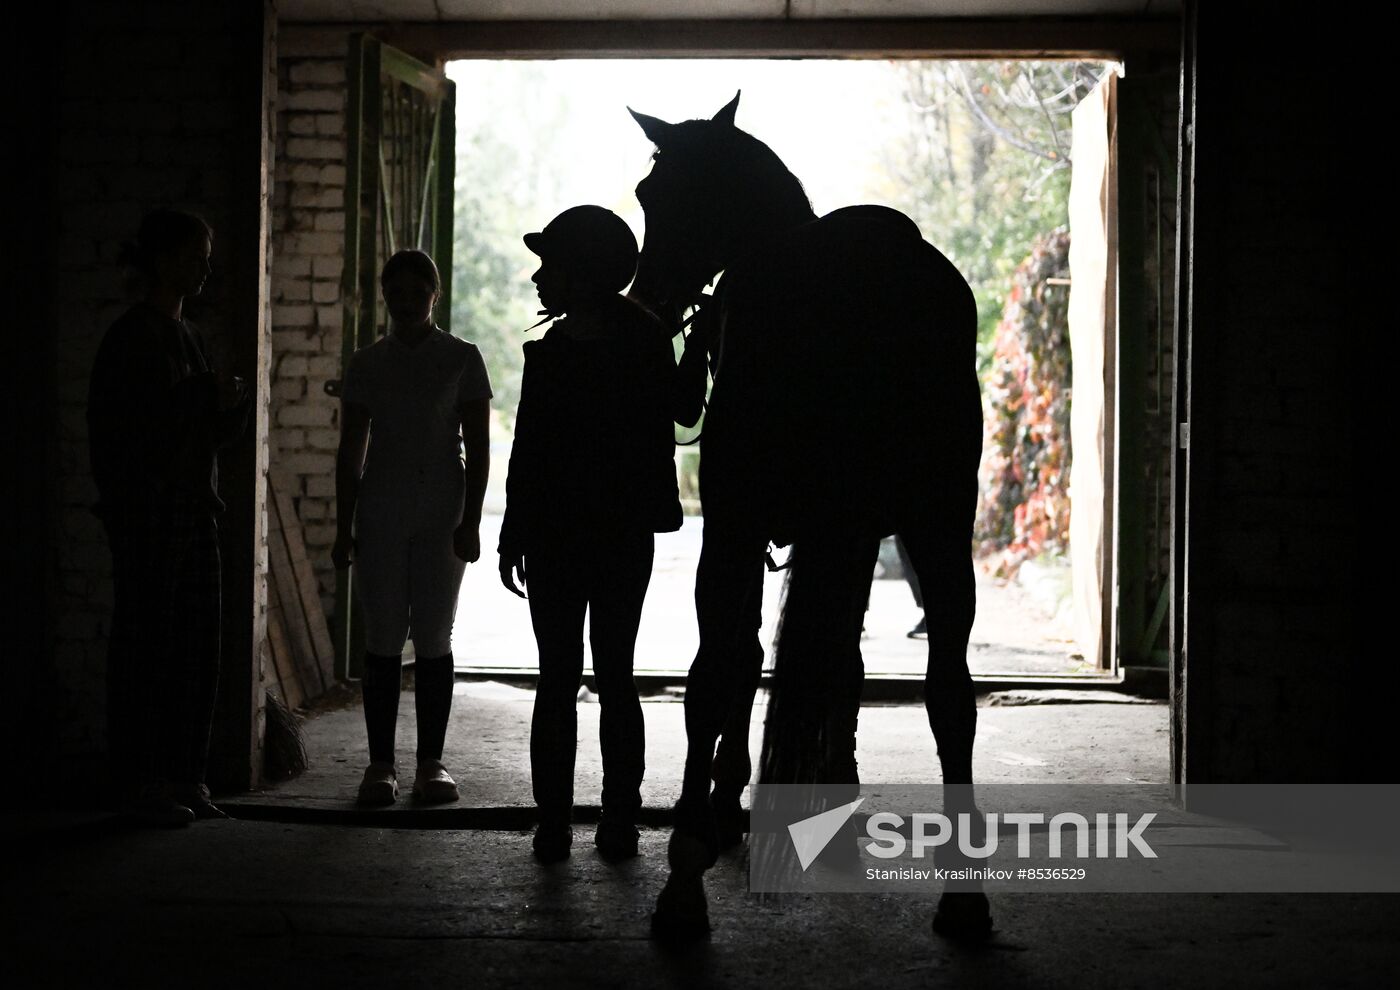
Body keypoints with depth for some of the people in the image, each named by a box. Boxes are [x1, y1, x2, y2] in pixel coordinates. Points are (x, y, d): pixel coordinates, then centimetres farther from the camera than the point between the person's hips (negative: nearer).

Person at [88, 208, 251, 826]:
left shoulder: (187, 336, 18)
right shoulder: (132, 337, -8)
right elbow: (131, 426, -16)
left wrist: (233, 405, 2)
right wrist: (204, 396, -14)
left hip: (195, 513, 8)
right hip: (149, 514, -8)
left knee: (196, 651, 7)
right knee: (145, 648, -4)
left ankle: (183, 778, 14)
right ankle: (142, 783, 2)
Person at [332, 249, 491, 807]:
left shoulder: (462, 360, 4)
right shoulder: (366, 365, 9)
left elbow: (478, 447, 2)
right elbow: (350, 453, 10)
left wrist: (470, 520, -5)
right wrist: (344, 528, 5)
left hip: (442, 511, -1)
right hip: (381, 509, 1)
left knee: (434, 637, -1)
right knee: (383, 637, 0)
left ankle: (431, 763, 6)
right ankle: (380, 764, 5)